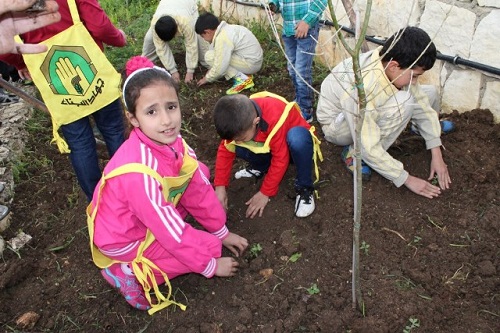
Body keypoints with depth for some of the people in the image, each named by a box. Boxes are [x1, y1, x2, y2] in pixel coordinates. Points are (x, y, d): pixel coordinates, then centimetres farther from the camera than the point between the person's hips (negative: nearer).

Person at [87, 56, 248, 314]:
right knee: (208, 246, -10)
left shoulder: (167, 139, -17)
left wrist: (222, 232, 1)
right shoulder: (140, 174, -39)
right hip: (125, 241, -7)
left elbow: (198, 186, -7)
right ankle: (130, 270, 0)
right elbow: (172, 233, -29)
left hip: (154, 216, 7)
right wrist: (210, 266, -16)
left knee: (198, 172, 1)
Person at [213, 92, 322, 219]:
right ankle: (260, 167, 7)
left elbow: (280, 159, -31)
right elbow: (225, 150, -12)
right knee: (234, 146, -21)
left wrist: (265, 193, -24)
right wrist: (220, 187, -18)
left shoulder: (274, 119, -39)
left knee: (296, 139, -41)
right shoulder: (238, 120, -22)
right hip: (266, 145, 5)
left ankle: (304, 188, -21)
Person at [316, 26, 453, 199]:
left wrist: (437, 154, -10)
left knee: (429, 93, 2)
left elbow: (423, 105, -9)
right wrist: (406, 179, -27)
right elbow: (369, 149, -36)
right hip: (338, 124, -7)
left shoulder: (391, 61, -20)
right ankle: (355, 154, -14)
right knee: (403, 101, -30)